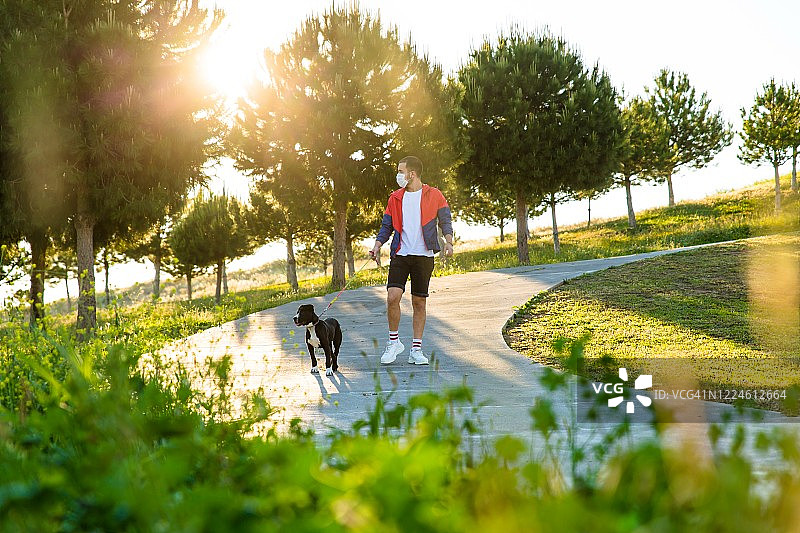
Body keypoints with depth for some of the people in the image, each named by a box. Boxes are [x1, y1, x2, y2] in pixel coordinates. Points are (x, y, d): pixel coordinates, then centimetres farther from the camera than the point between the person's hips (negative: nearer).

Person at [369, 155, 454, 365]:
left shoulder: (434, 195, 3)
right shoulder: (395, 198, 11)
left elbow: (445, 221, 6)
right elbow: (387, 226, 15)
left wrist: (448, 241, -12)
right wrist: (377, 245, -1)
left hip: (424, 256, -1)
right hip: (400, 254, 2)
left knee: (419, 303, 2)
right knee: (392, 297, -14)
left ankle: (416, 350, 11)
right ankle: (394, 342, 5)